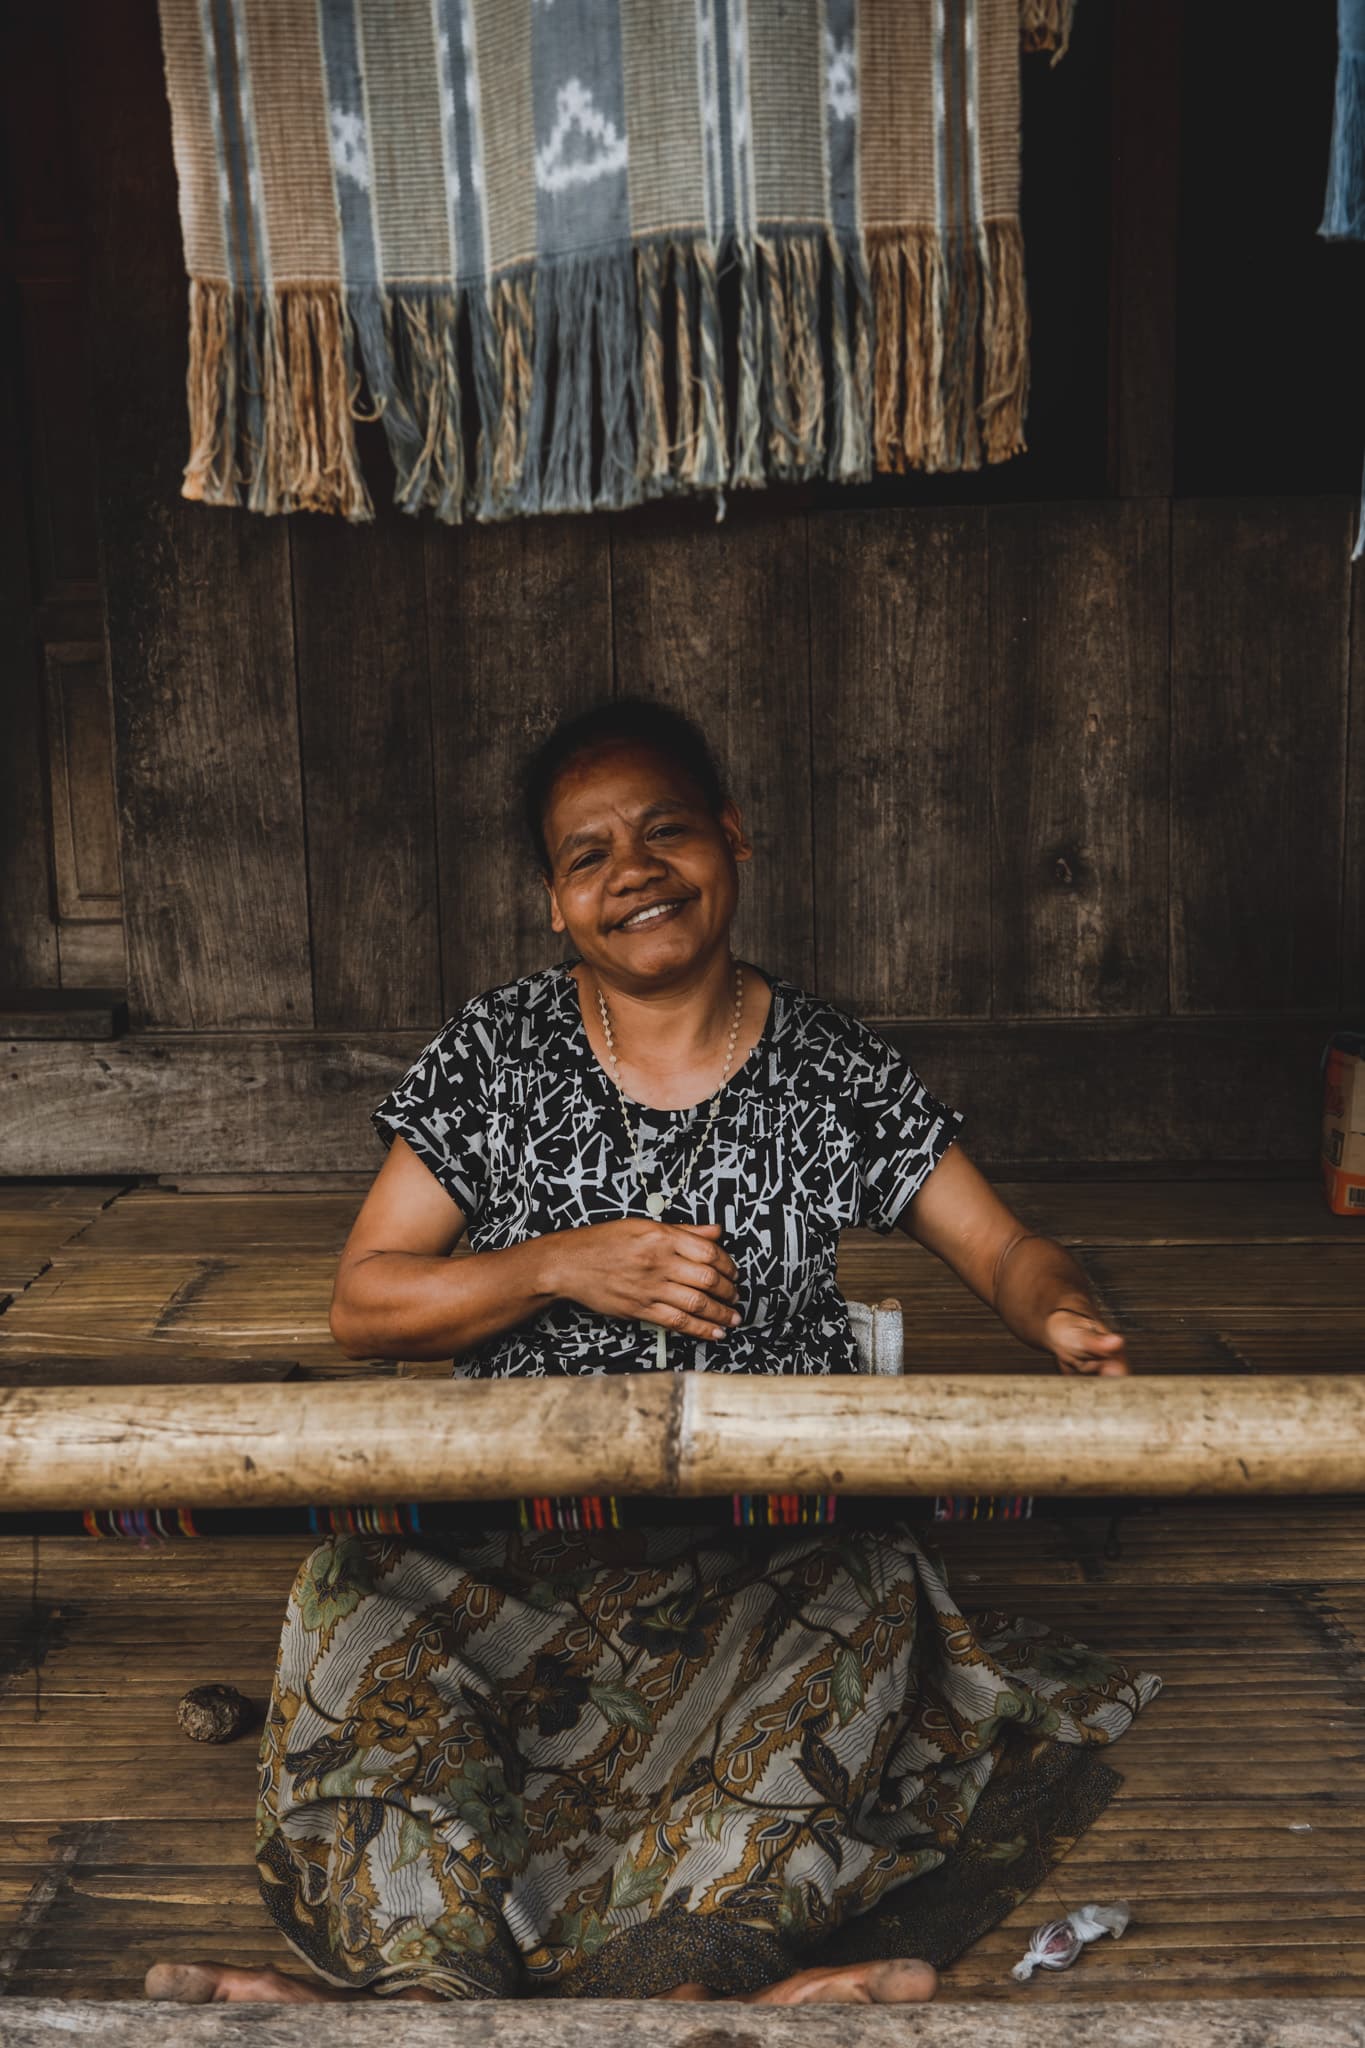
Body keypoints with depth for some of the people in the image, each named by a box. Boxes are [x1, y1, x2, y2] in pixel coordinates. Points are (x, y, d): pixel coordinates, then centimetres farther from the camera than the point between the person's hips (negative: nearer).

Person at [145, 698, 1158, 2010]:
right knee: (359, 1609, -28)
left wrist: (1065, 1318, -20)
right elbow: (362, 1303, 2)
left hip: (779, 1543, 0)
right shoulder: (495, 1059, 2)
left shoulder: (834, 1073, 2)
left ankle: (430, 1993, -33)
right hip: (524, 1536, 1)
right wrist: (565, 1269, -14)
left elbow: (1001, 1249, 5)